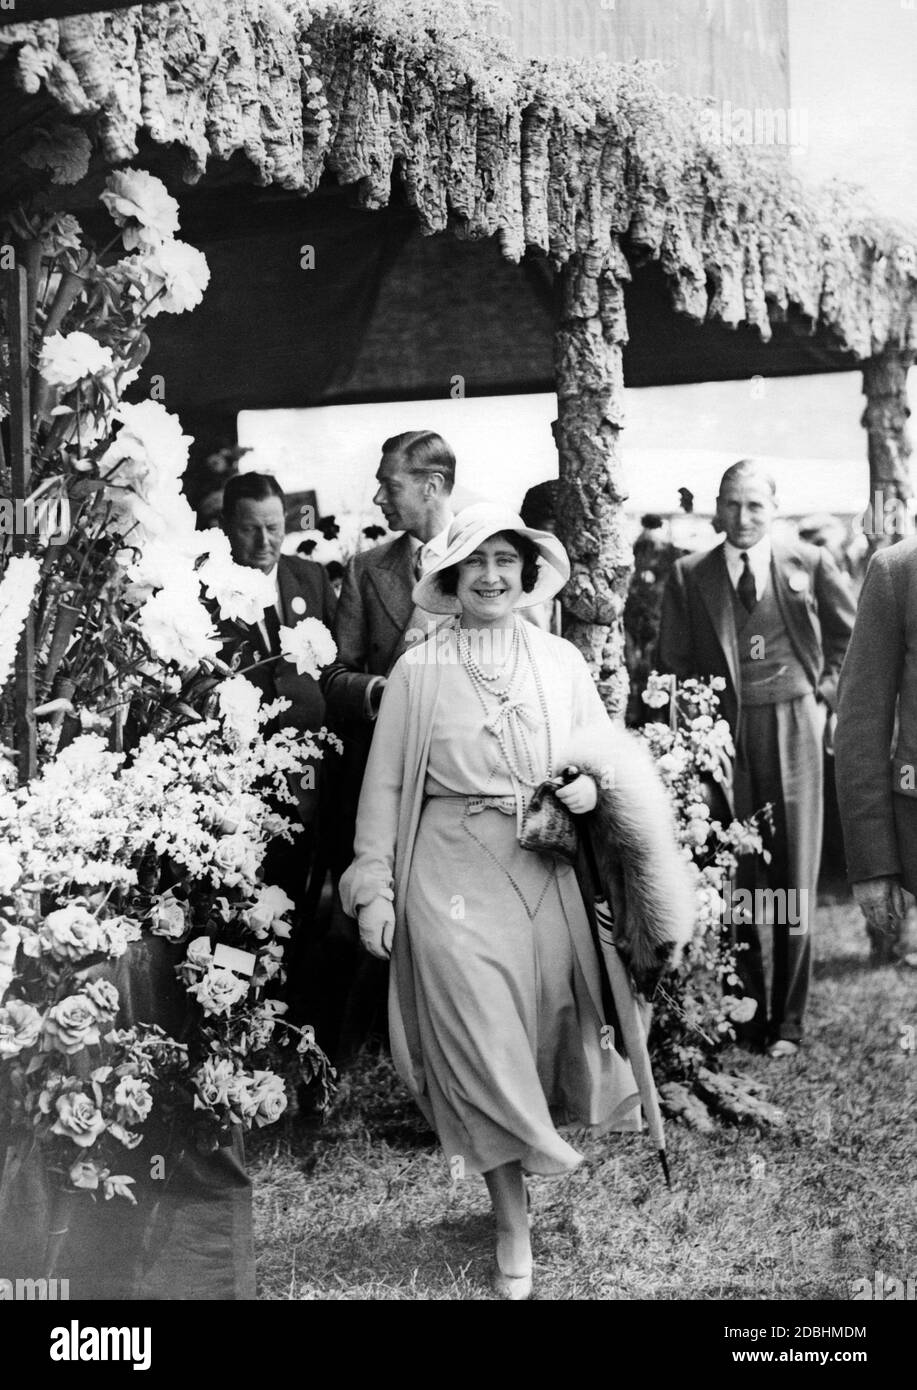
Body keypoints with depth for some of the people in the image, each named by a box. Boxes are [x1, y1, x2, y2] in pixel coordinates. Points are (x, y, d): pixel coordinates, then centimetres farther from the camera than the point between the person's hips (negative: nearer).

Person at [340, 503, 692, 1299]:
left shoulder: (562, 661, 4)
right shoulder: (419, 671, -1)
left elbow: (608, 753, 14)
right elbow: (385, 784, 1)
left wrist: (592, 785, -9)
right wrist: (373, 887, -2)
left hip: (544, 868, 3)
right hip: (452, 869, -2)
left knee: (545, 1028, 9)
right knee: (480, 1042, -4)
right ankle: (513, 1226, 9)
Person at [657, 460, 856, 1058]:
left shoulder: (810, 563, 3)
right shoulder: (689, 576, 4)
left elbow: (853, 631, 16)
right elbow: (674, 662, 9)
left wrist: (829, 690, 7)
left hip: (794, 728, 0)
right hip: (722, 733, 1)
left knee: (796, 875, 2)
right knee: (733, 879, 3)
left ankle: (788, 1020, 9)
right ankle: (747, 1013, 13)